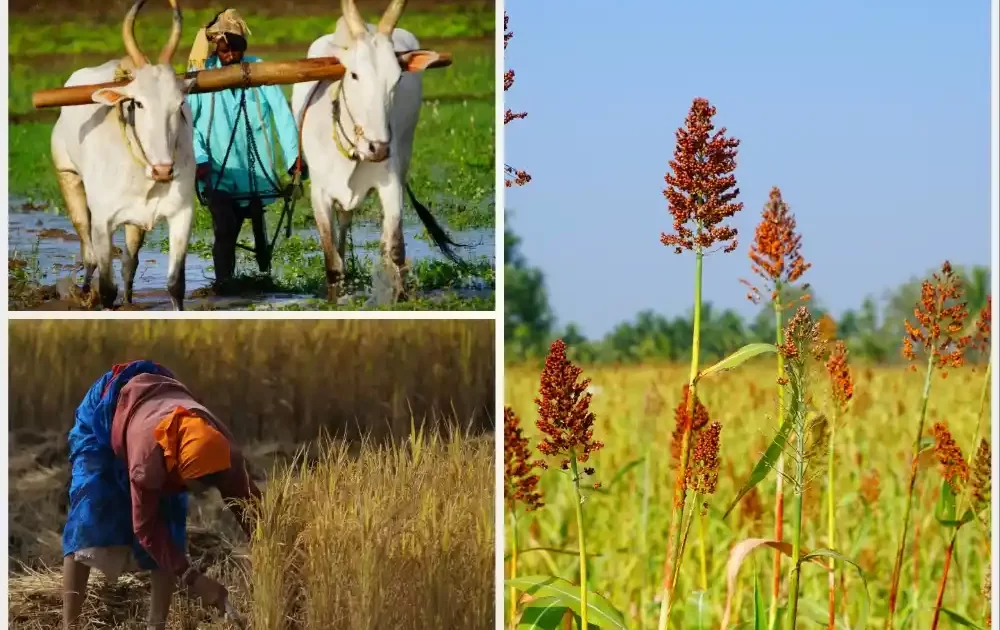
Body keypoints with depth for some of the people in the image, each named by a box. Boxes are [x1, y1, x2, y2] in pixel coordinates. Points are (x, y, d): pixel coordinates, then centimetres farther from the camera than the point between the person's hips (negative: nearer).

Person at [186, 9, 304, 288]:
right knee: (225, 231, -14)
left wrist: (293, 155, -20)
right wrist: (198, 158, -20)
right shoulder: (201, 73, -5)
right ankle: (223, 287, -8)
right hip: (217, 172, -2)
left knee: (259, 231, 14)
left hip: (255, 171, 2)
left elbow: (281, 112, -10)